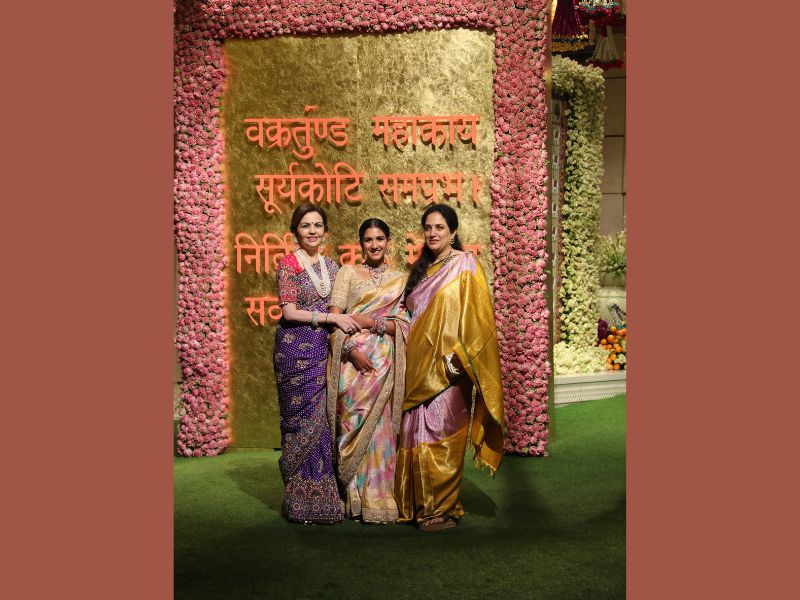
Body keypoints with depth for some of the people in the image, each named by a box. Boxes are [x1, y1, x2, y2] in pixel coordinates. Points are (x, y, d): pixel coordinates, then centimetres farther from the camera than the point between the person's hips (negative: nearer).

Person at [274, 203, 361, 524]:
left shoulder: (330, 265, 13)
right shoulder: (288, 264, -3)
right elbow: (289, 312, -11)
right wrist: (332, 317, -15)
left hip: (325, 350, 5)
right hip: (297, 350, -5)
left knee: (324, 419, 4)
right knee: (303, 419, -3)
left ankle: (323, 494, 13)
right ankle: (302, 500, 7)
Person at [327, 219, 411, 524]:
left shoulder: (400, 279, 14)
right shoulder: (348, 273, 8)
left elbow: (404, 326, 5)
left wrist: (370, 321, -8)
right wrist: (351, 349, -14)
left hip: (384, 362, 1)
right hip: (353, 359, -1)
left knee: (380, 428, 0)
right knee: (353, 426, -1)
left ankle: (377, 500, 9)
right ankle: (354, 499, 8)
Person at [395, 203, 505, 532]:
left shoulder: (464, 265, -4)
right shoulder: (423, 268, 16)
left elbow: (475, 316, -11)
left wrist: (458, 356, -19)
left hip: (446, 368, -7)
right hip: (420, 366, 7)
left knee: (440, 435, -5)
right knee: (417, 433, 8)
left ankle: (443, 509, 6)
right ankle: (418, 505, 18)